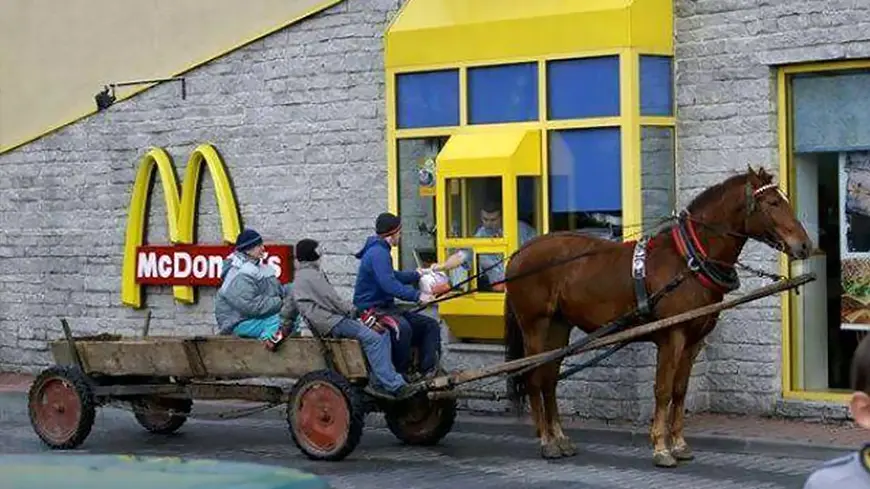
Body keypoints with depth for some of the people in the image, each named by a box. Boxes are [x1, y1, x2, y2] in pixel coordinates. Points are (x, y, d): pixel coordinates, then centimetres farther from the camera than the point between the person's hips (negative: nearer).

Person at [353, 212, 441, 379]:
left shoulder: (381, 251, 19)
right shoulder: (378, 253, -16)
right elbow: (389, 284, -29)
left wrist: (416, 275, 43)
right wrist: (416, 296, -31)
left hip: (386, 307, 11)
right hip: (372, 310, -11)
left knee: (431, 325, 4)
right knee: (402, 328, -39)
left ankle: (429, 372, -7)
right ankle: (400, 376, -28)